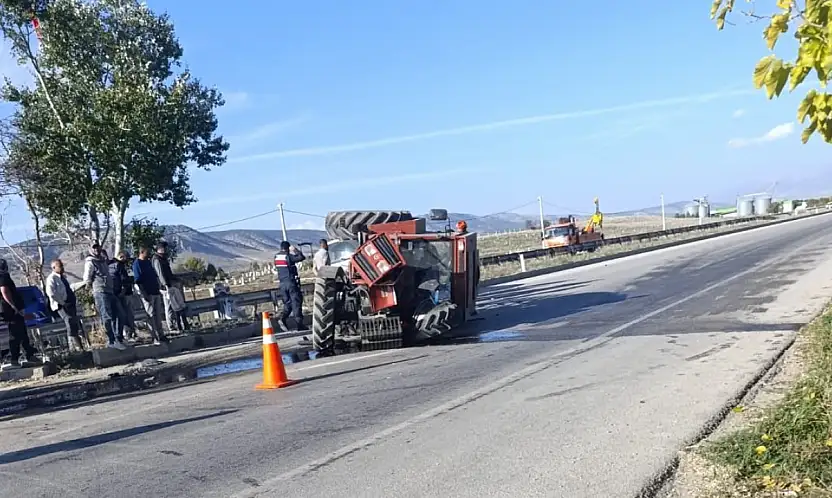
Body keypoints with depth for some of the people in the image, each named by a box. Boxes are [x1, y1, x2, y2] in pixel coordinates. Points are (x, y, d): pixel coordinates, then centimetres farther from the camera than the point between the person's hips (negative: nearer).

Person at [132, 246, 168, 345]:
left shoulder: (148, 262, 16)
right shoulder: (137, 263, -7)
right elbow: (137, 280, -13)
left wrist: (158, 290, 19)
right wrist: (144, 294, -18)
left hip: (155, 292, 8)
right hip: (147, 294, -8)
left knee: (158, 314, 10)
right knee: (151, 315, -6)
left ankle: (161, 335, 17)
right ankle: (155, 338, -4)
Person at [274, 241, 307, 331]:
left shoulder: (276, 257, 6)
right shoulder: (288, 256, -12)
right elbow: (302, 257, -14)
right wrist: (295, 250, -2)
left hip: (281, 283, 6)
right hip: (291, 282, -6)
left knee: (287, 303, 14)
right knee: (296, 302, 1)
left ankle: (282, 318, -8)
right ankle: (299, 324, 1)